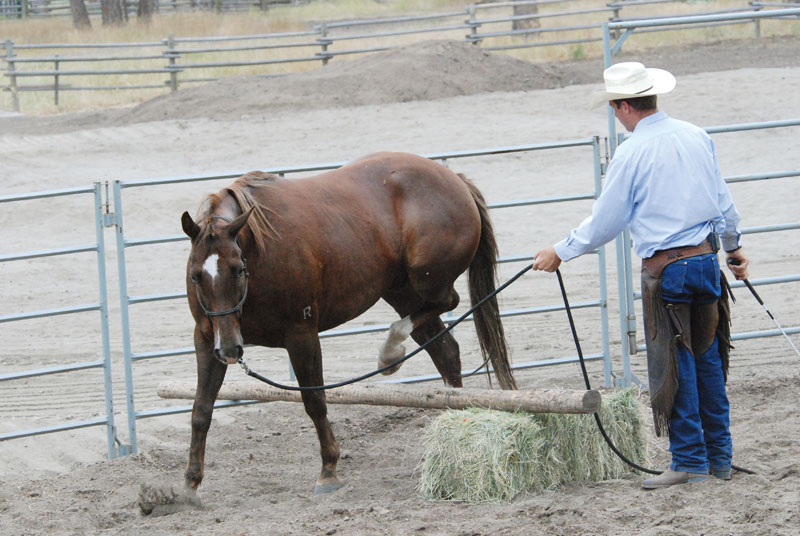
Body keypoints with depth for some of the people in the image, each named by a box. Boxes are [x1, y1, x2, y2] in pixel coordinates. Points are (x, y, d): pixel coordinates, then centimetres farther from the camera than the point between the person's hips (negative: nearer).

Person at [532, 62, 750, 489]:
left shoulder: (631, 153, -12)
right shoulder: (696, 137, 6)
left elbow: (603, 224, -6)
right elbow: (724, 201, 15)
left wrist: (560, 252, 9)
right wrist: (734, 247, 31)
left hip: (665, 269, -6)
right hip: (707, 261, 6)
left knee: (673, 364, 0)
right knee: (708, 358, 14)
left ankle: (689, 462, 3)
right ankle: (719, 458, 19)